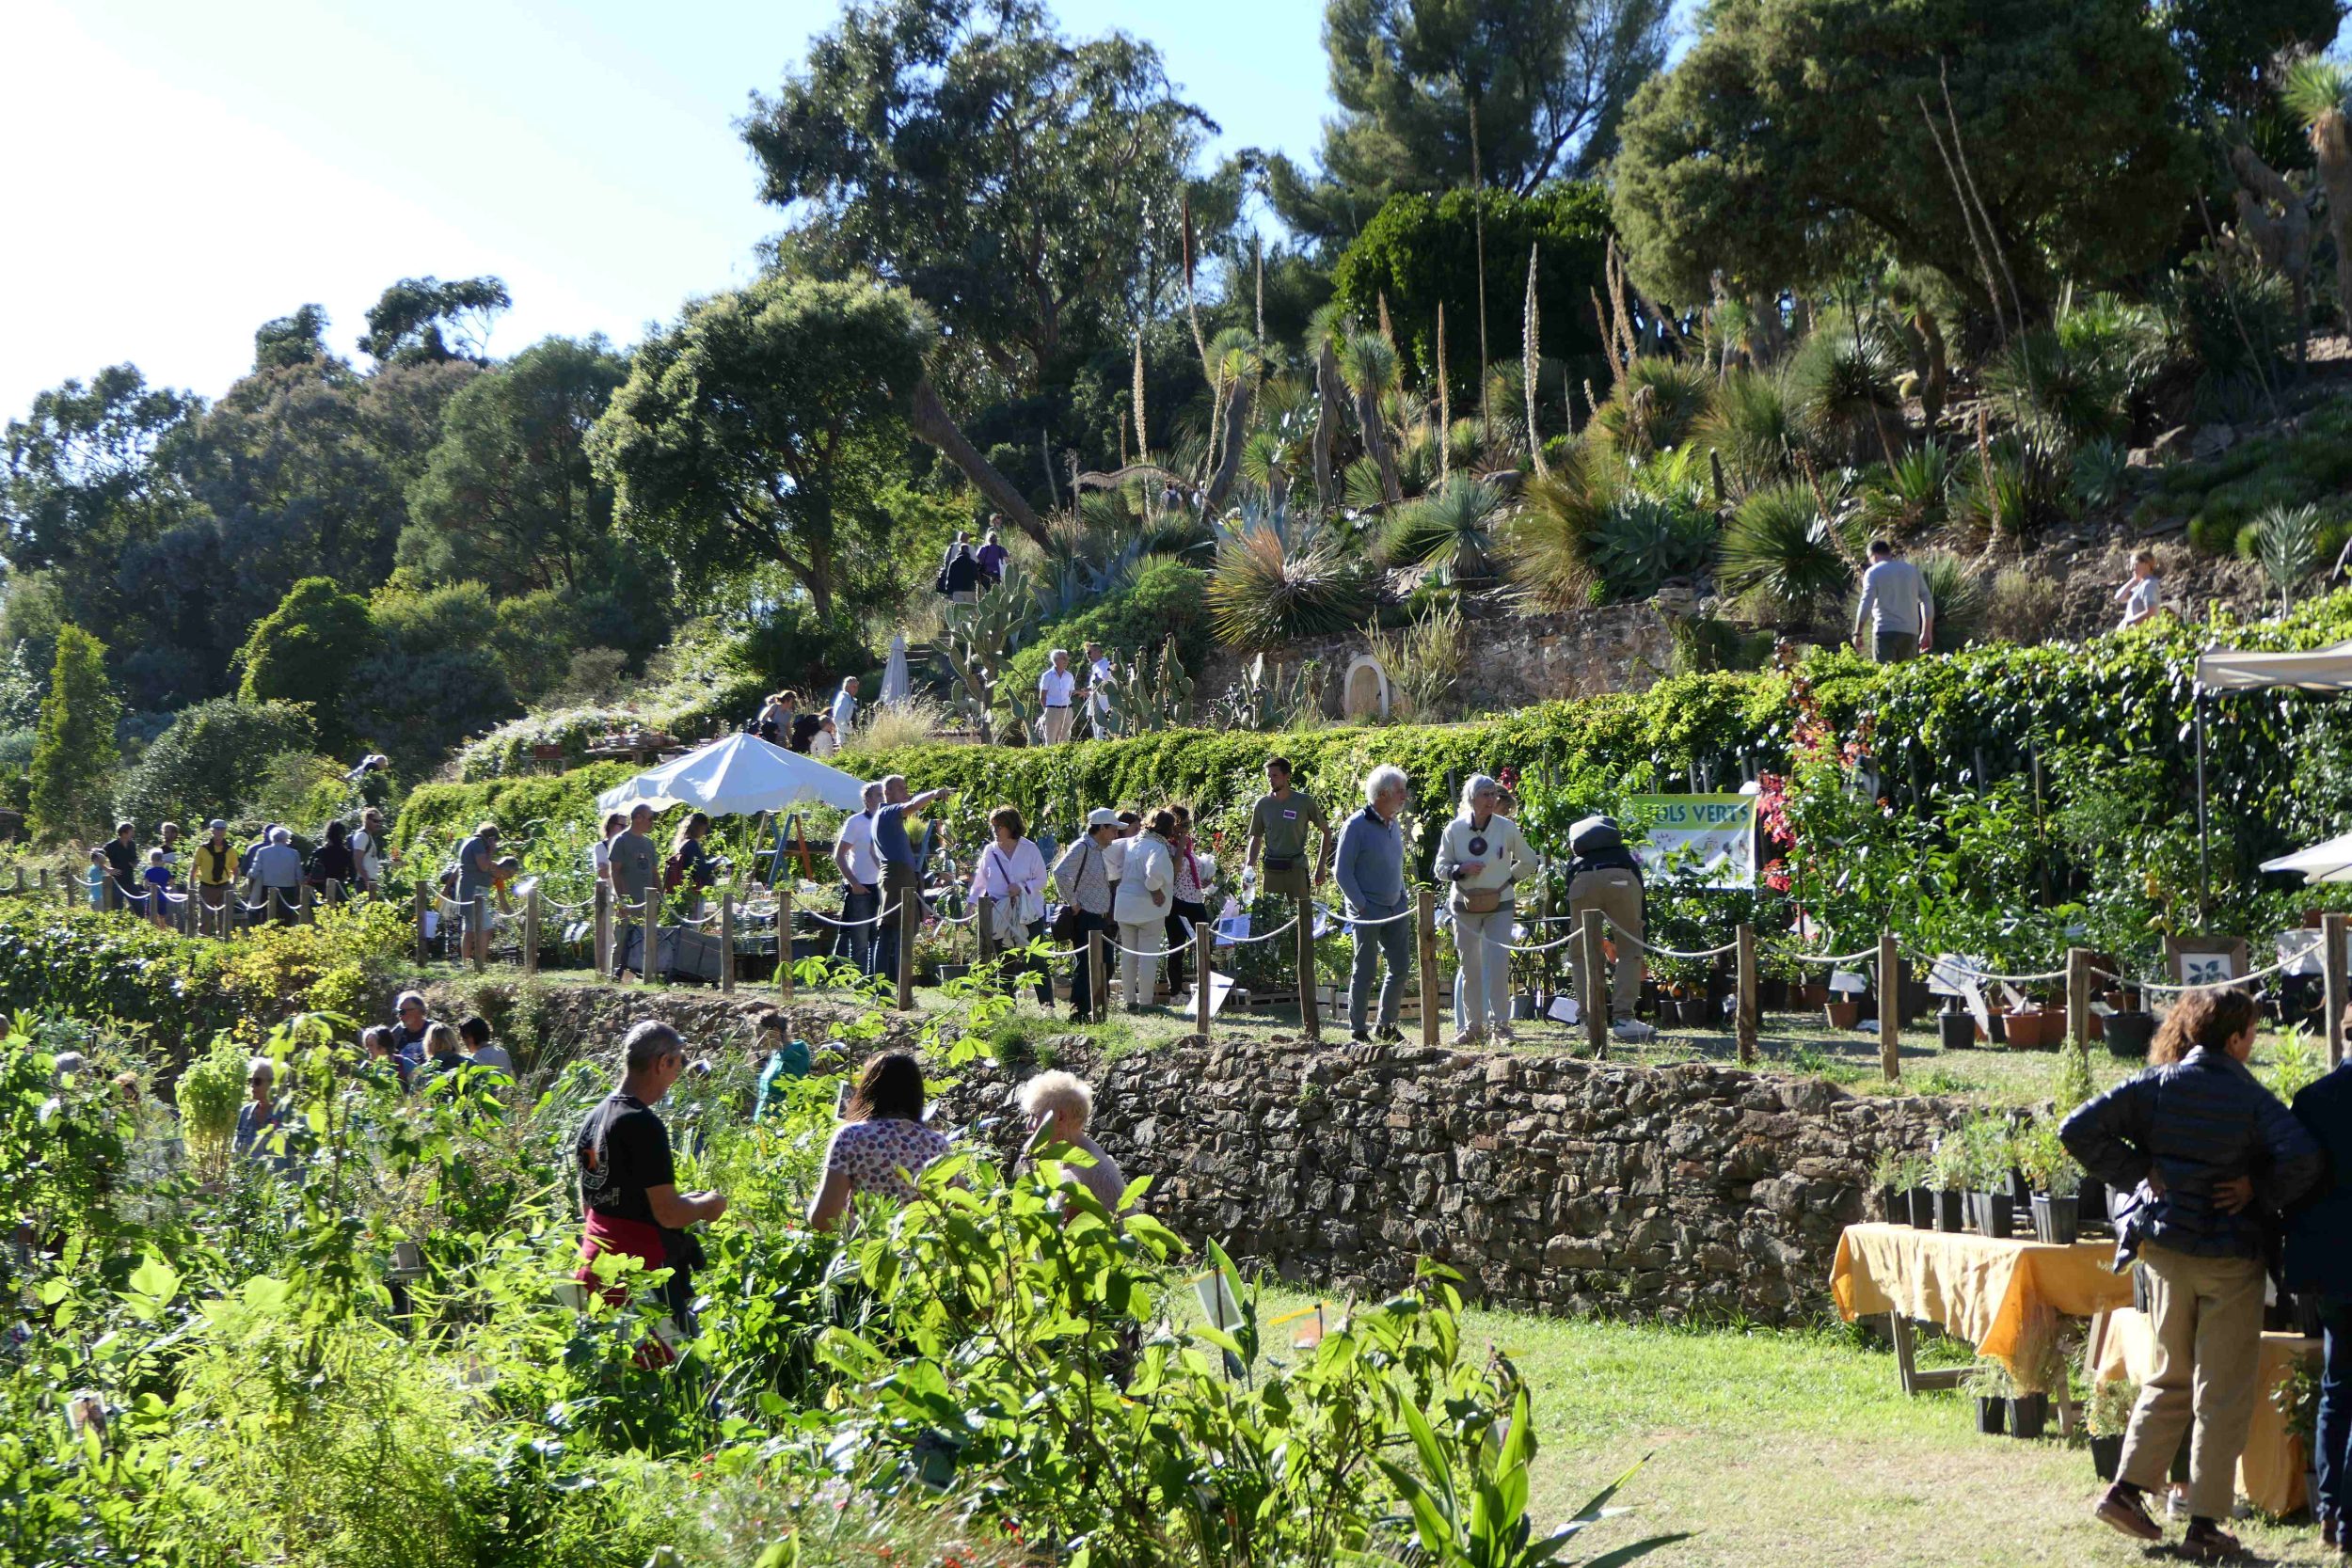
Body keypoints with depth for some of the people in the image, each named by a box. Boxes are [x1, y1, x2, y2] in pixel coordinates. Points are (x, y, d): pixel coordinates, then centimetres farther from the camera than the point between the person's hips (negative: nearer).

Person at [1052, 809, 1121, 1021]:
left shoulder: (1100, 850, 16)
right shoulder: (1081, 847, -13)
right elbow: (1060, 872, -26)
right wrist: (1073, 903, -20)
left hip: (1099, 917, 9)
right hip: (1085, 918, -9)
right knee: (1086, 966, -9)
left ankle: (1094, 1010, 17)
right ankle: (1078, 1013, -6)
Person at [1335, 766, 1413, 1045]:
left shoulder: (1394, 825, 12)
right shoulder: (1357, 826, -12)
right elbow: (1342, 872, -12)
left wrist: (1403, 899, 13)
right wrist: (1361, 907, -16)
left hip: (1395, 910, 7)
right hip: (1368, 911, -7)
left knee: (1401, 967, 8)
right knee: (1365, 971, -2)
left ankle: (1388, 1025, 21)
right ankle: (1357, 1030, 7)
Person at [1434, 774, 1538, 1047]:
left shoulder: (1507, 828, -4)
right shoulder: (1454, 829, -3)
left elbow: (1528, 861, 10)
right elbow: (1441, 868, 3)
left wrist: (1509, 879, 2)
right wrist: (1461, 870, -15)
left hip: (1499, 906, -1)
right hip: (1465, 906, 1)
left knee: (1498, 965, -11)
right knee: (1470, 968, 4)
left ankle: (1500, 1022, -4)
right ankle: (1473, 1025, 13)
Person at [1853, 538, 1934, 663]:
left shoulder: (1874, 572, 1)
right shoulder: (1912, 570, 14)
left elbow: (1866, 604, -10)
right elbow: (1927, 600, 11)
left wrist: (1857, 633, -5)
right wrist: (1927, 633, 15)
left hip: (1885, 631, -4)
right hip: (1910, 633, 4)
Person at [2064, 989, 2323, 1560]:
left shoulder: (2156, 1085, -3)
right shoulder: (2253, 1099, -12)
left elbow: (2079, 1129, -9)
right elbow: (2303, 1159, -27)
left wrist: (2135, 1174, -2)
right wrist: (2260, 1193, -11)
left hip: (2164, 1250, 4)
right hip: (2230, 1256, -4)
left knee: (2170, 1377, 20)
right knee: (2223, 1393, 4)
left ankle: (2128, 1488, 14)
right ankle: (2205, 1524, 5)